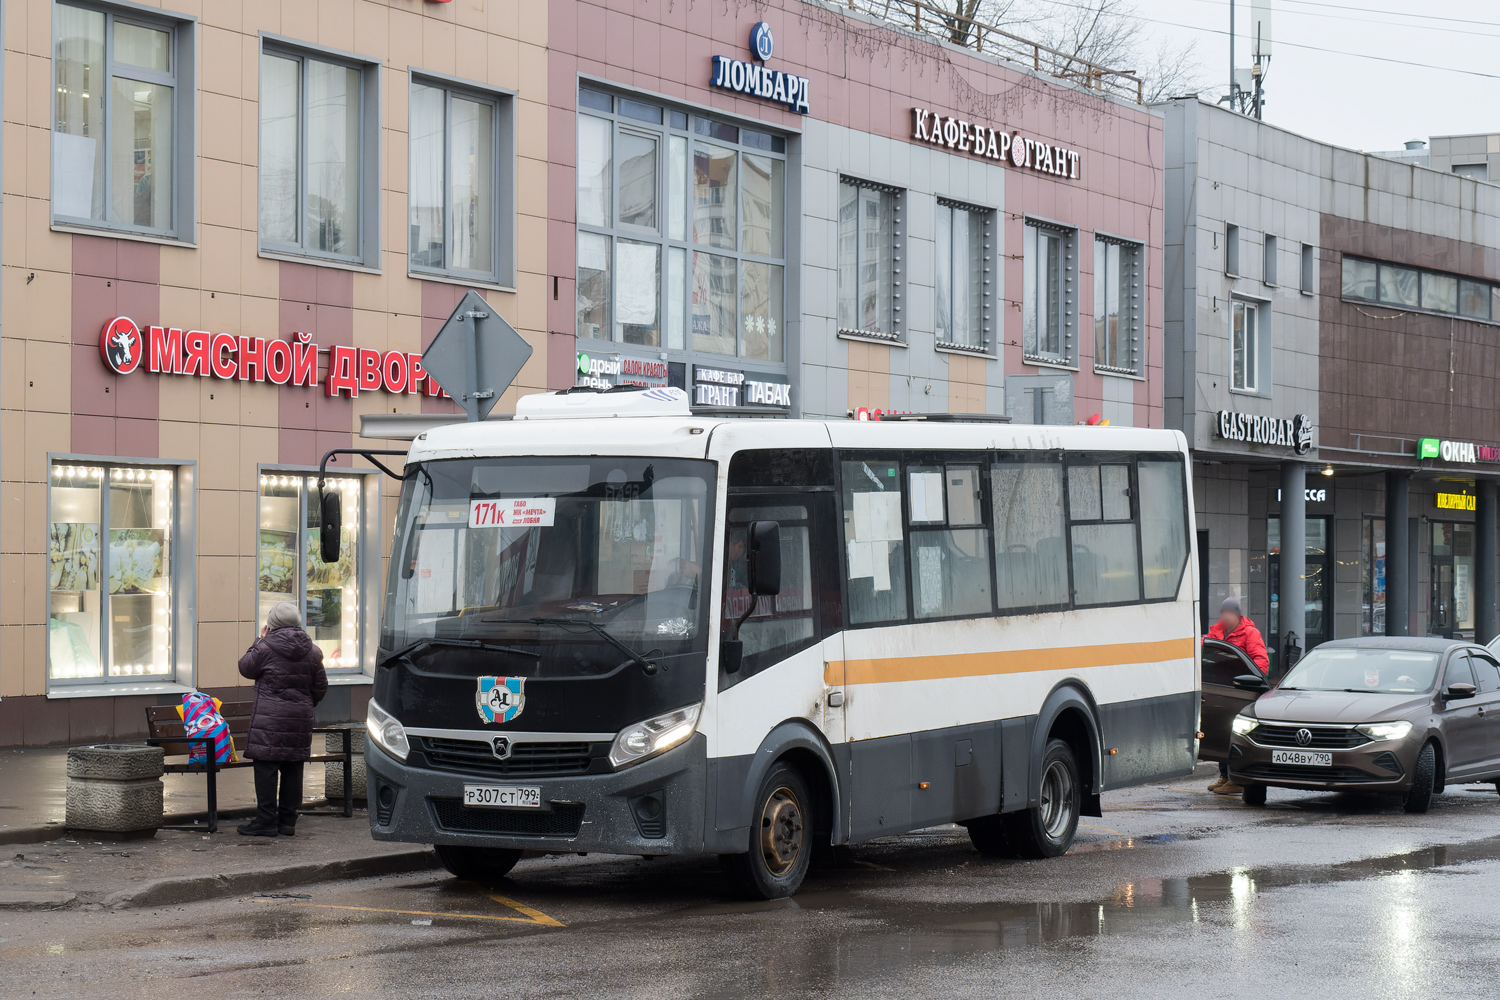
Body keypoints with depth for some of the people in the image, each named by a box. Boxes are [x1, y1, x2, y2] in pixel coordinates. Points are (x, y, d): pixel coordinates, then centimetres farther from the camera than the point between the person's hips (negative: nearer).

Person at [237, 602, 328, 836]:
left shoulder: (266, 647, -10)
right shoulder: (312, 651, 7)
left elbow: (245, 668, 5)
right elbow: (320, 687, 14)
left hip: (269, 718, -5)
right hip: (300, 718, 5)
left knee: (266, 767, -1)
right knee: (293, 769, 9)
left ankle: (266, 821, -3)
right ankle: (288, 821, 13)